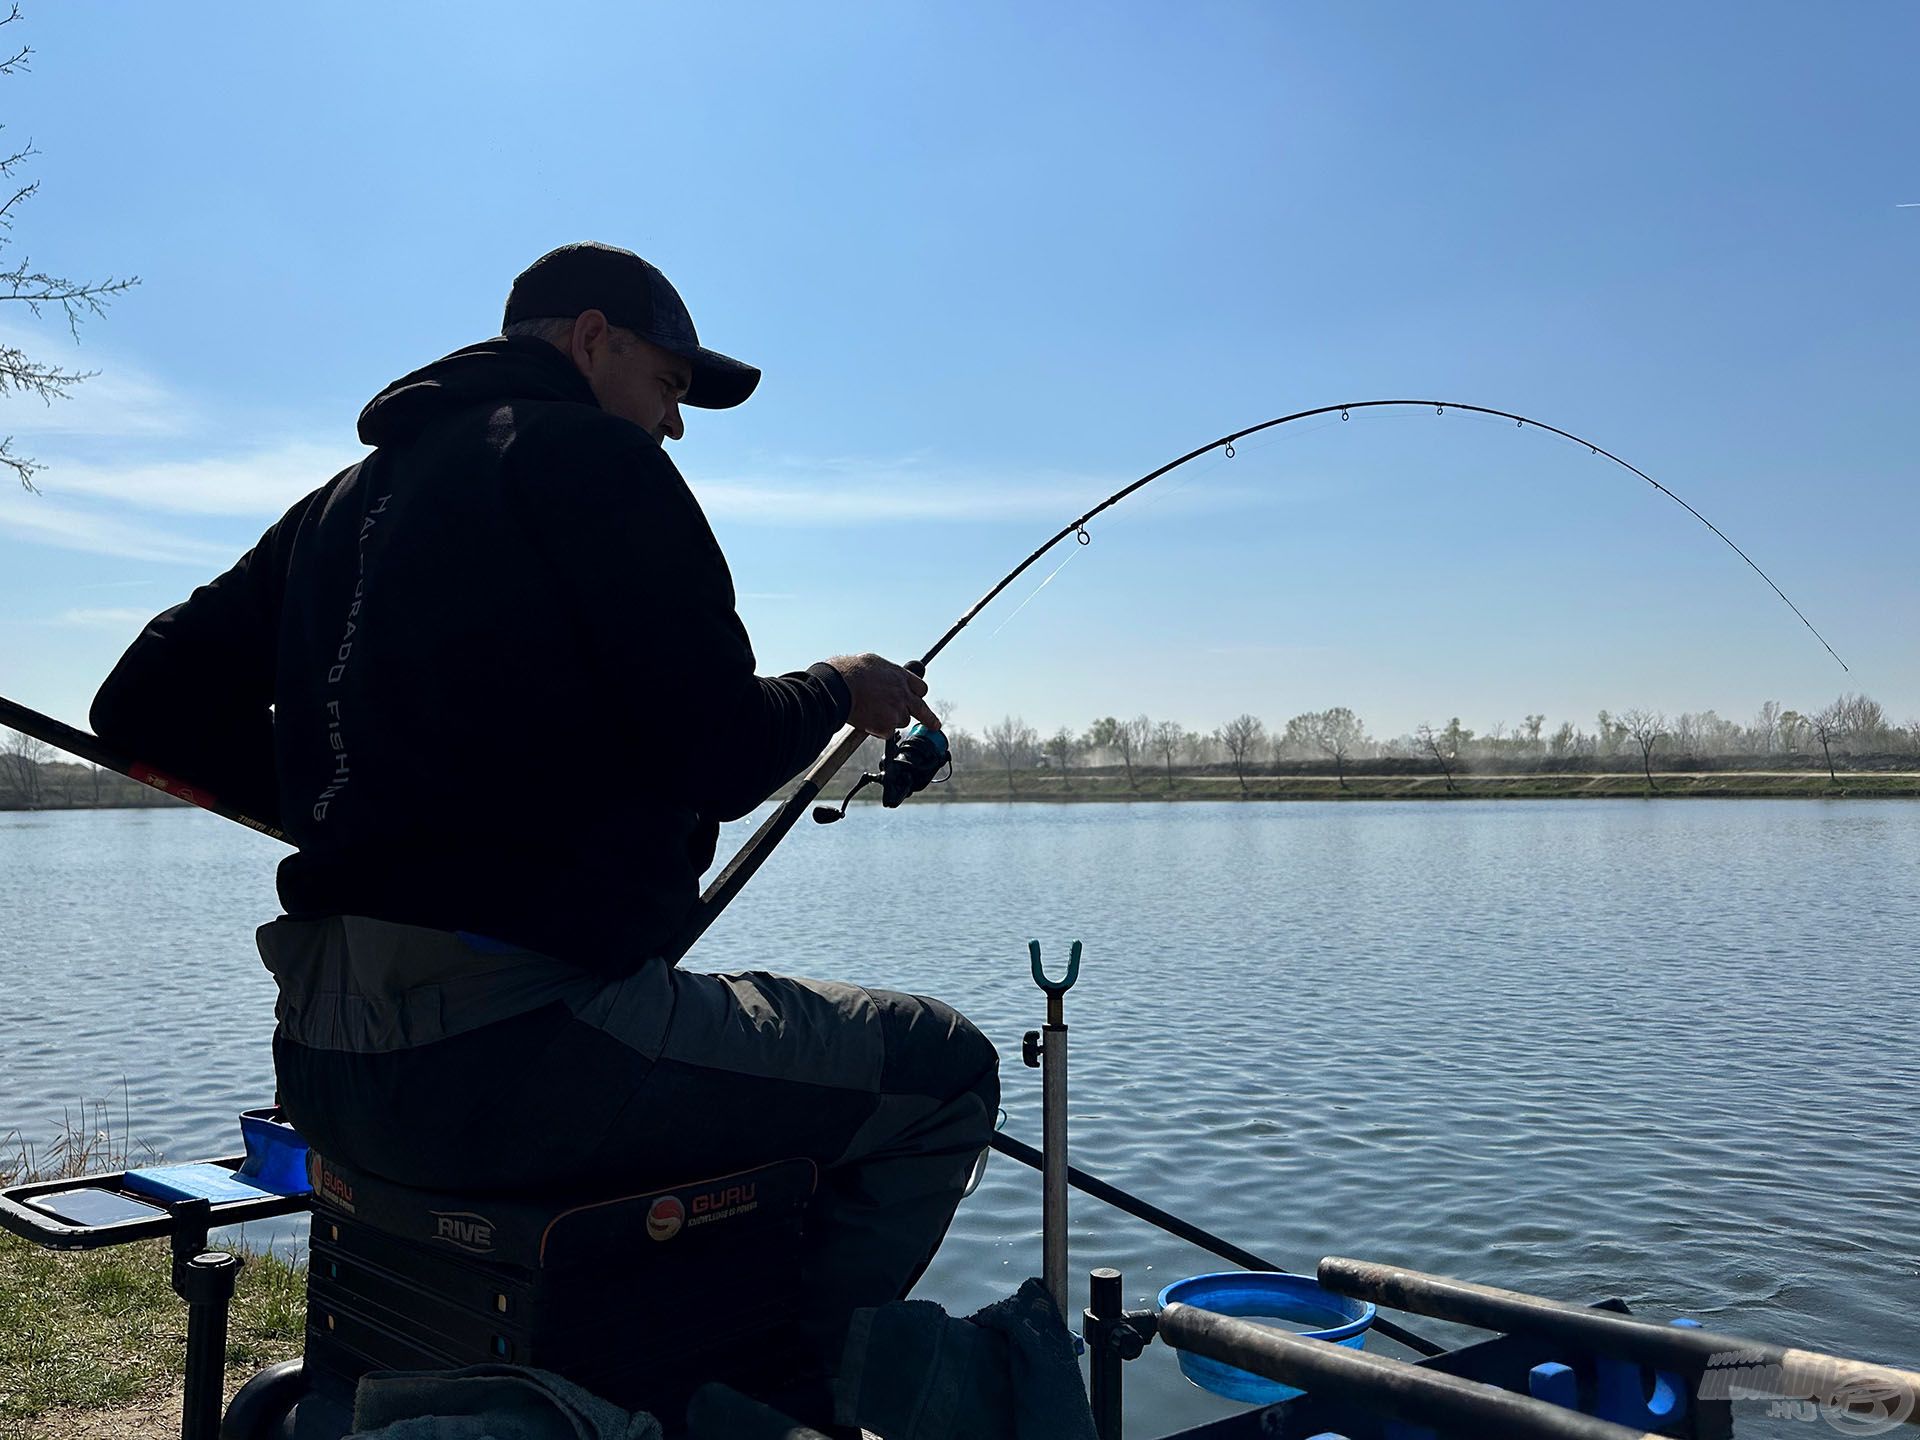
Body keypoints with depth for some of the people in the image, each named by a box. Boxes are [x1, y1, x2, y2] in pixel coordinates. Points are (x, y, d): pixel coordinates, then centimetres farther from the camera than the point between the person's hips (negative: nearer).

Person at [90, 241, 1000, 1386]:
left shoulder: (351, 495, 18)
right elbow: (721, 757, -12)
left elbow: (146, 706, 19)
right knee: (947, 1072, 3)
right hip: (502, 1053, -9)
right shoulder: (590, 456, -6)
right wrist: (841, 691, 9)